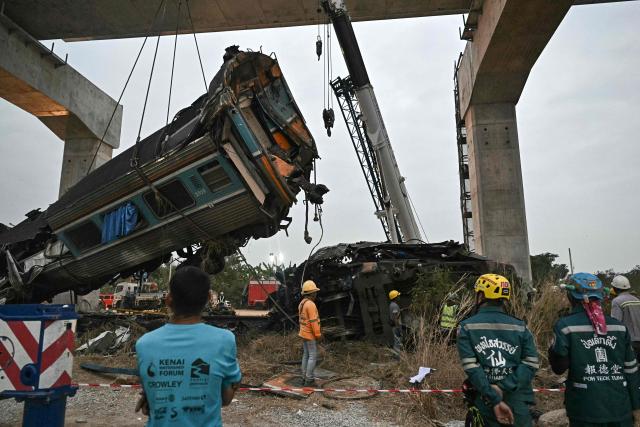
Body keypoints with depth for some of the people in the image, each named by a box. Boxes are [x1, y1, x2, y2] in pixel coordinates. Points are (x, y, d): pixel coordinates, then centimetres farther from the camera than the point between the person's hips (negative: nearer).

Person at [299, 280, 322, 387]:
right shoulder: (310, 304, -24)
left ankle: (305, 378, 17)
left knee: (306, 355, 13)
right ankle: (309, 380, 0)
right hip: (310, 335, -10)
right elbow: (313, 321, -25)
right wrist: (318, 335, -18)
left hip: (304, 333, 10)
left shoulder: (302, 303, 8)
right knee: (313, 356, -3)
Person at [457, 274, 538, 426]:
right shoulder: (520, 327, 2)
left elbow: (471, 368, -13)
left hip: (486, 403, -1)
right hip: (518, 403, 1)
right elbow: (531, 364, -7)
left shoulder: (467, 327, -4)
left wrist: (495, 401, -14)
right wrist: (502, 387, -12)